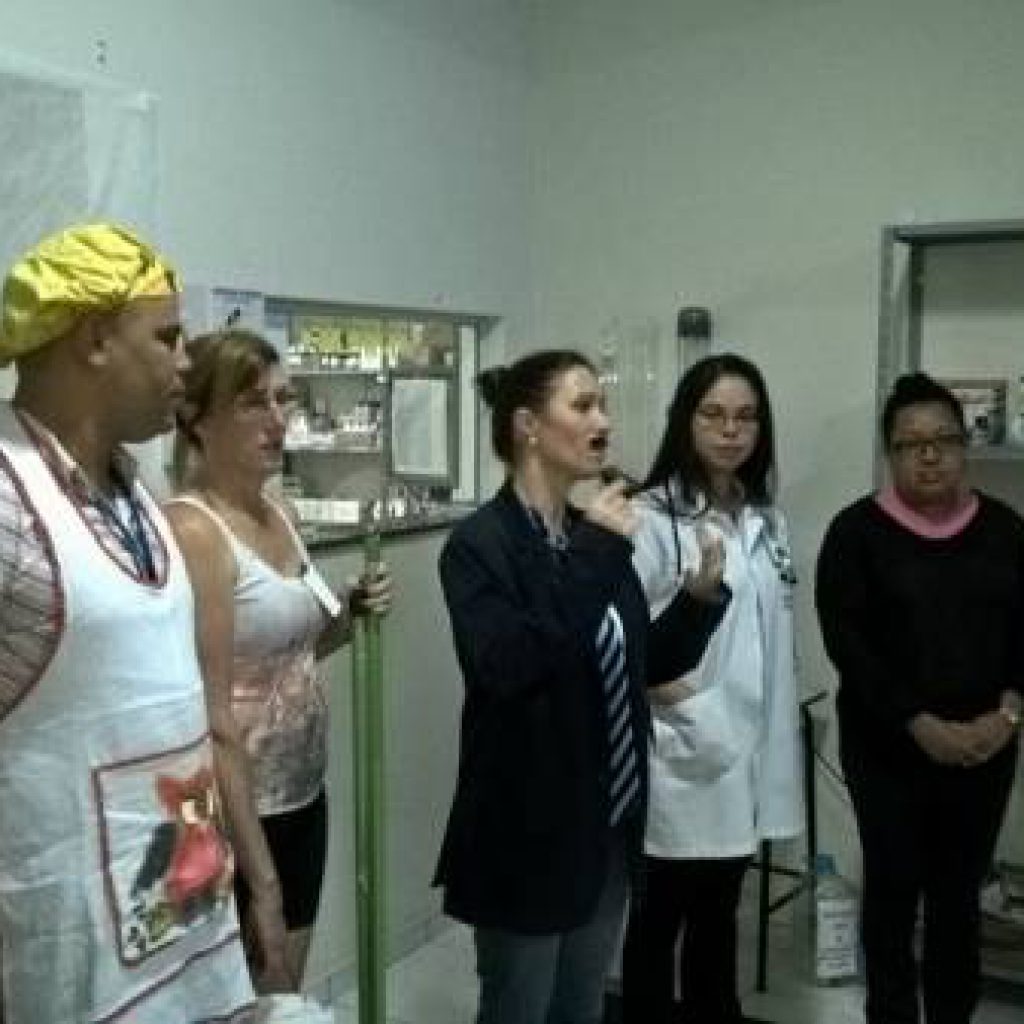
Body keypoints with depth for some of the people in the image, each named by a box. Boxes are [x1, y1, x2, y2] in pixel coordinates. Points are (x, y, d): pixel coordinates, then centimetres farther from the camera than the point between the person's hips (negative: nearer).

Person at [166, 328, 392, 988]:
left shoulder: (279, 513, 5)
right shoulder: (192, 529, -19)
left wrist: (351, 613, -2)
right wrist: (257, 869, -20)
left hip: (305, 793, 8)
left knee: (291, 990, 21)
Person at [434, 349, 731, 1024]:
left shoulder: (594, 537, 6)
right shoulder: (479, 543, -15)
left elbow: (641, 664, 13)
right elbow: (504, 667, -30)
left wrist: (700, 598, -4)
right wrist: (595, 555, -26)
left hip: (608, 826, 7)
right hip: (529, 830, -7)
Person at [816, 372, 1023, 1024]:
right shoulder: (858, 531, -4)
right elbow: (846, 640, -11)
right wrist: (920, 724, -17)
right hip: (888, 746, -3)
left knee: (960, 892, 12)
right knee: (894, 887, 4)